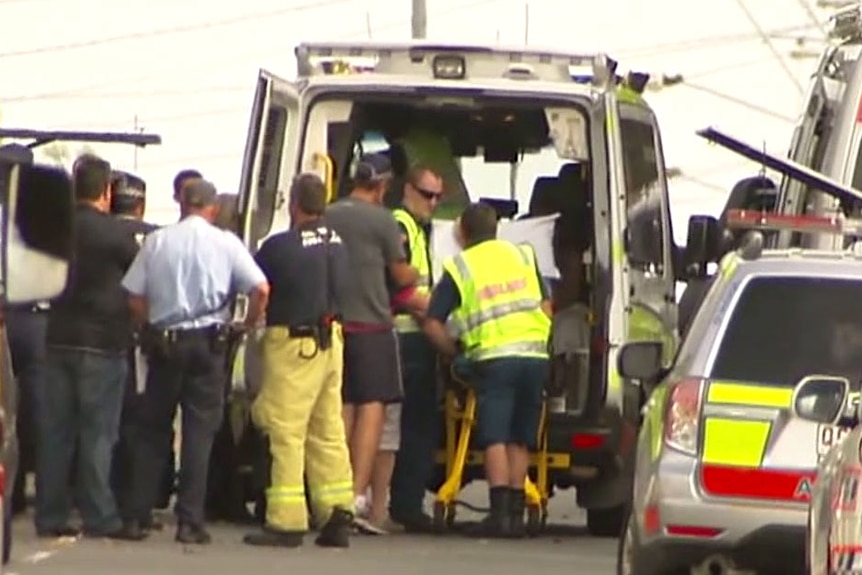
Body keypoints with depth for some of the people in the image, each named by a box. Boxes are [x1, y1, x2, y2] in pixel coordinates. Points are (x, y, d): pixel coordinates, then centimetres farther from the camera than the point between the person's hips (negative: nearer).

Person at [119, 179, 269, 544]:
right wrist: (250, 322, 10)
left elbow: (134, 297, 1)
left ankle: (135, 517, 8)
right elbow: (260, 289, -8)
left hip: (163, 342, 1)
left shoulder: (157, 242, 2)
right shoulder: (225, 243, -2)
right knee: (199, 431, 2)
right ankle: (189, 521, -4)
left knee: (152, 431, 10)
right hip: (207, 341, -1)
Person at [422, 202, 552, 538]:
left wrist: (455, 353, 15)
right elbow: (546, 306, 16)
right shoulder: (523, 256, 17)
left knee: (495, 438, -4)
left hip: (493, 356, -4)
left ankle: (501, 511, -14)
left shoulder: (458, 268, 6)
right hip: (535, 353, 4)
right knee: (520, 438, 11)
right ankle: (516, 511, 10)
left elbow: (433, 325, 2)